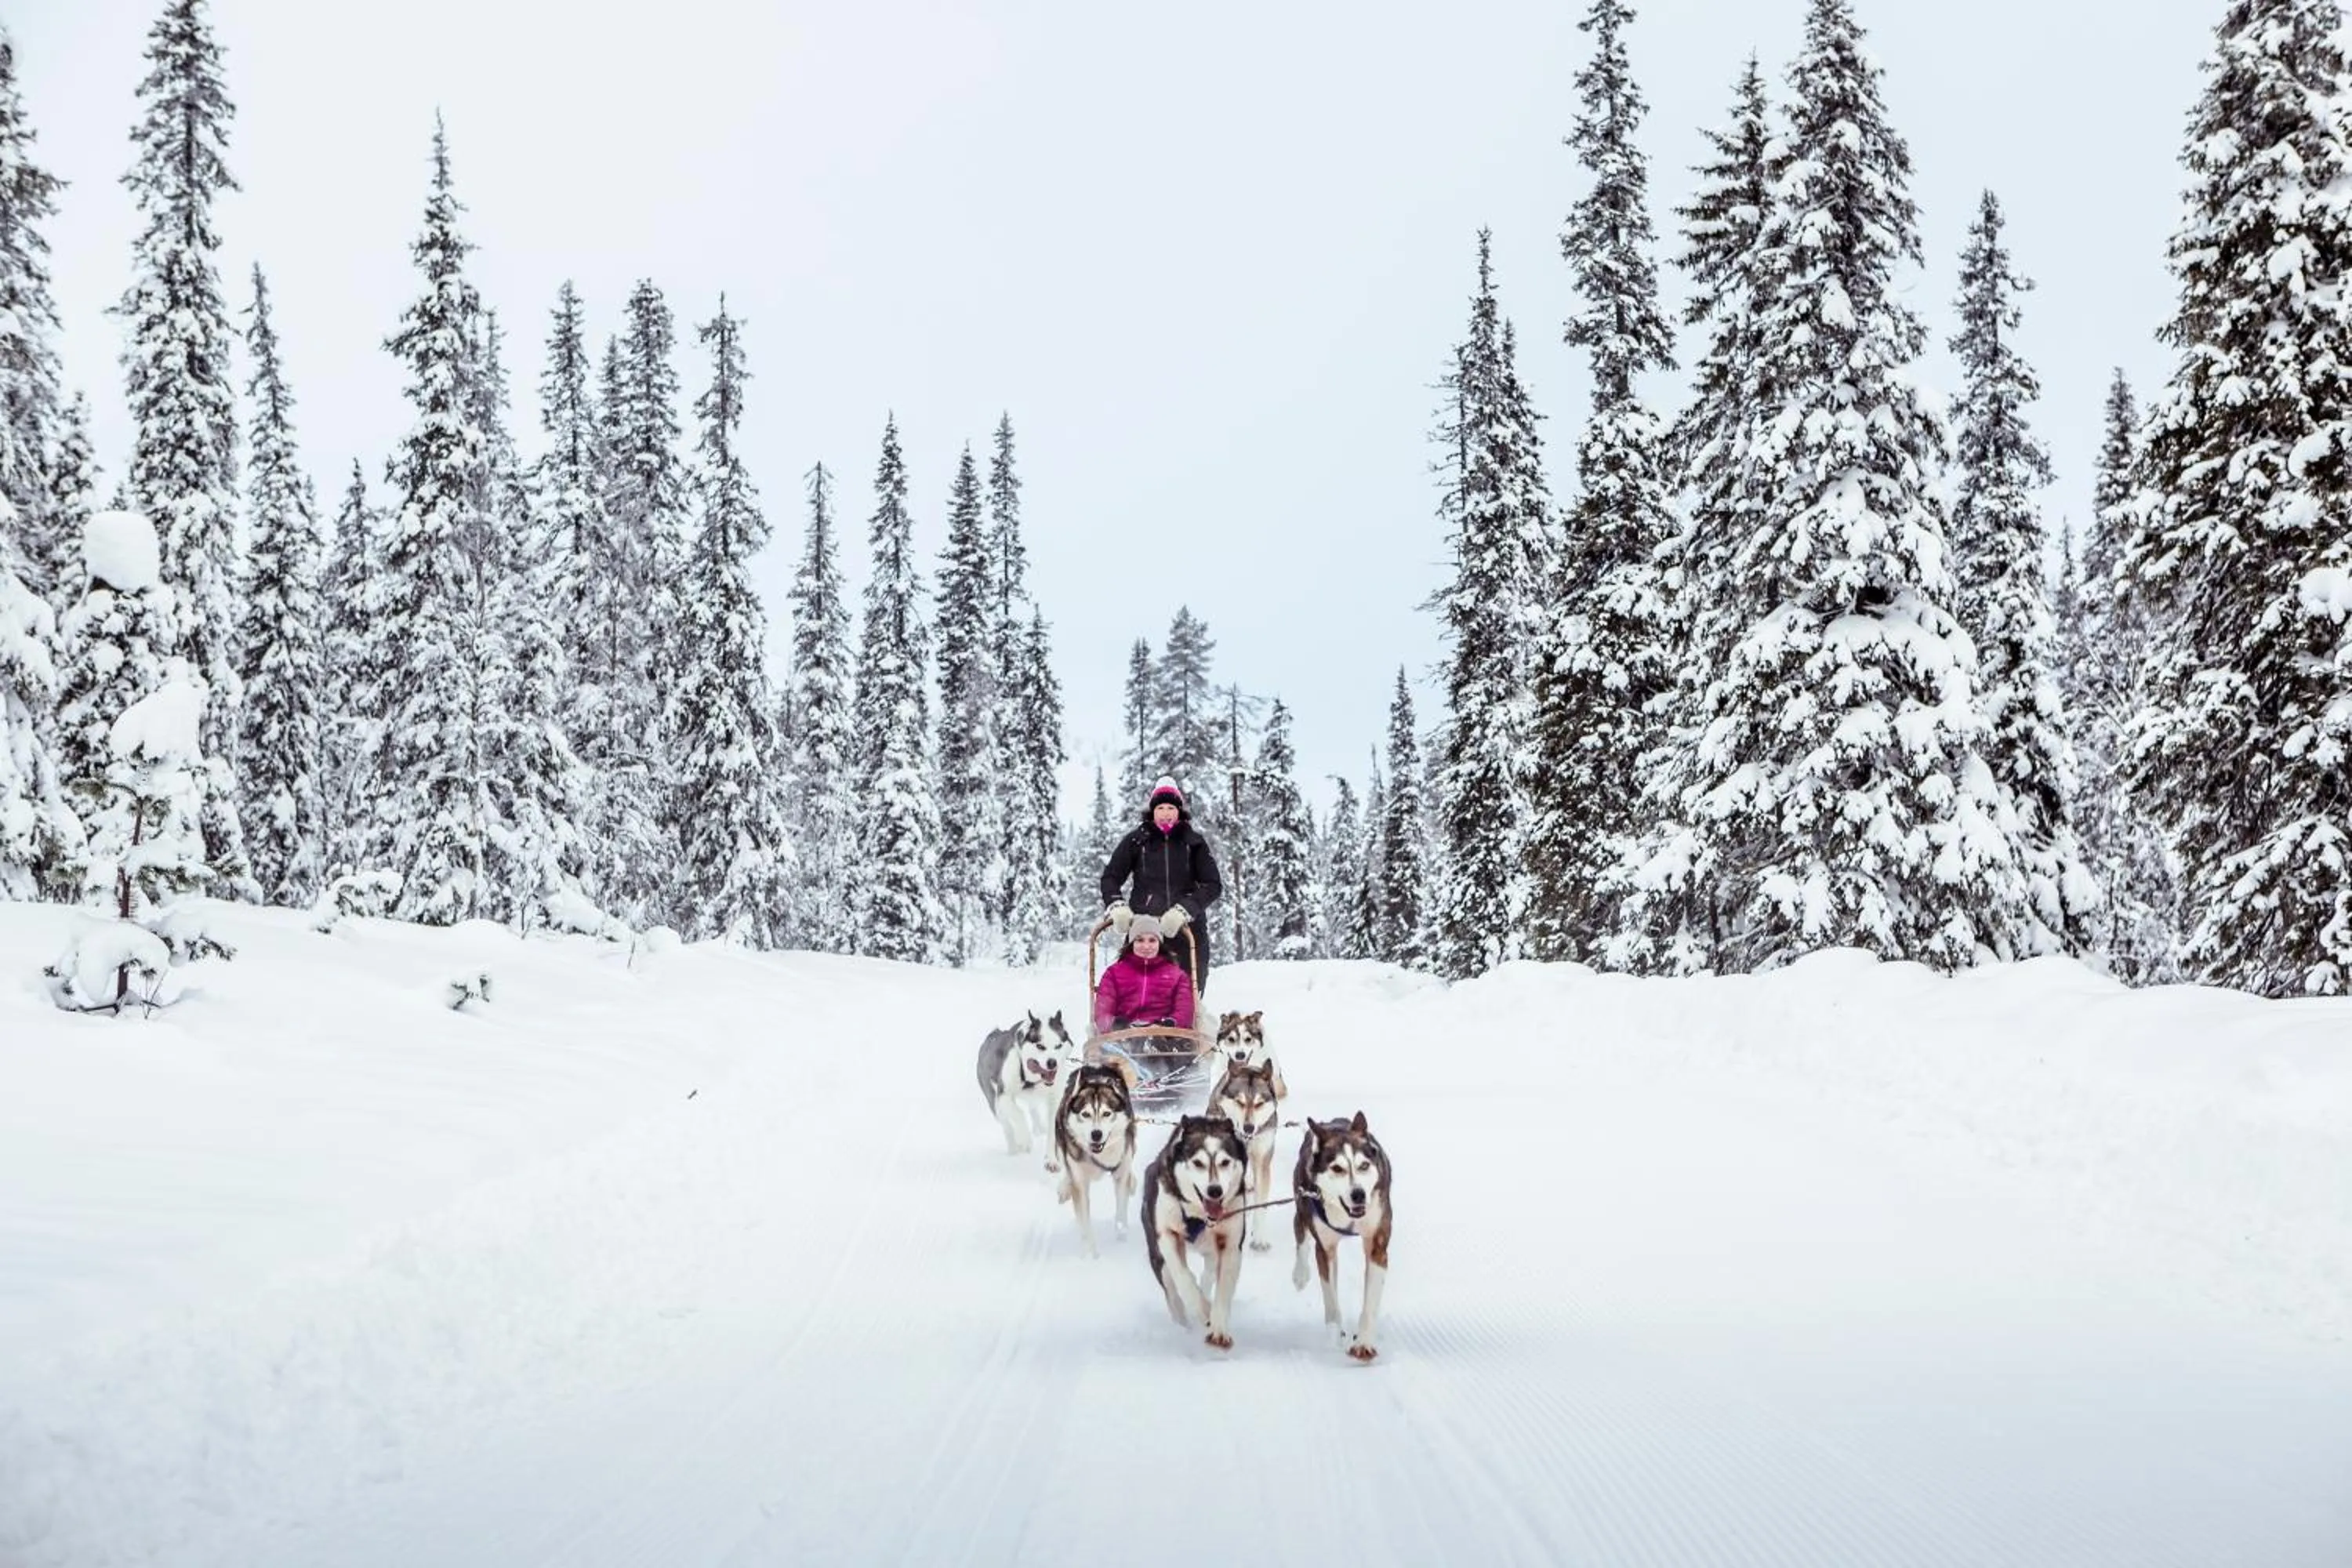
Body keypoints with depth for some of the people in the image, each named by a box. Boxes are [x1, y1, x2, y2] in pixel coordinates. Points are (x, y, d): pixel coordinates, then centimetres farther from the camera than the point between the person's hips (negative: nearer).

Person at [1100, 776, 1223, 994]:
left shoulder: (1194, 843, 7)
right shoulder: (1136, 841, 8)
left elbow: (1213, 885, 0)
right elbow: (1111, 877, 10)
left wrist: (1184, 910, -15)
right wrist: (1116, 906, -10)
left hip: (1187, 929, 0)